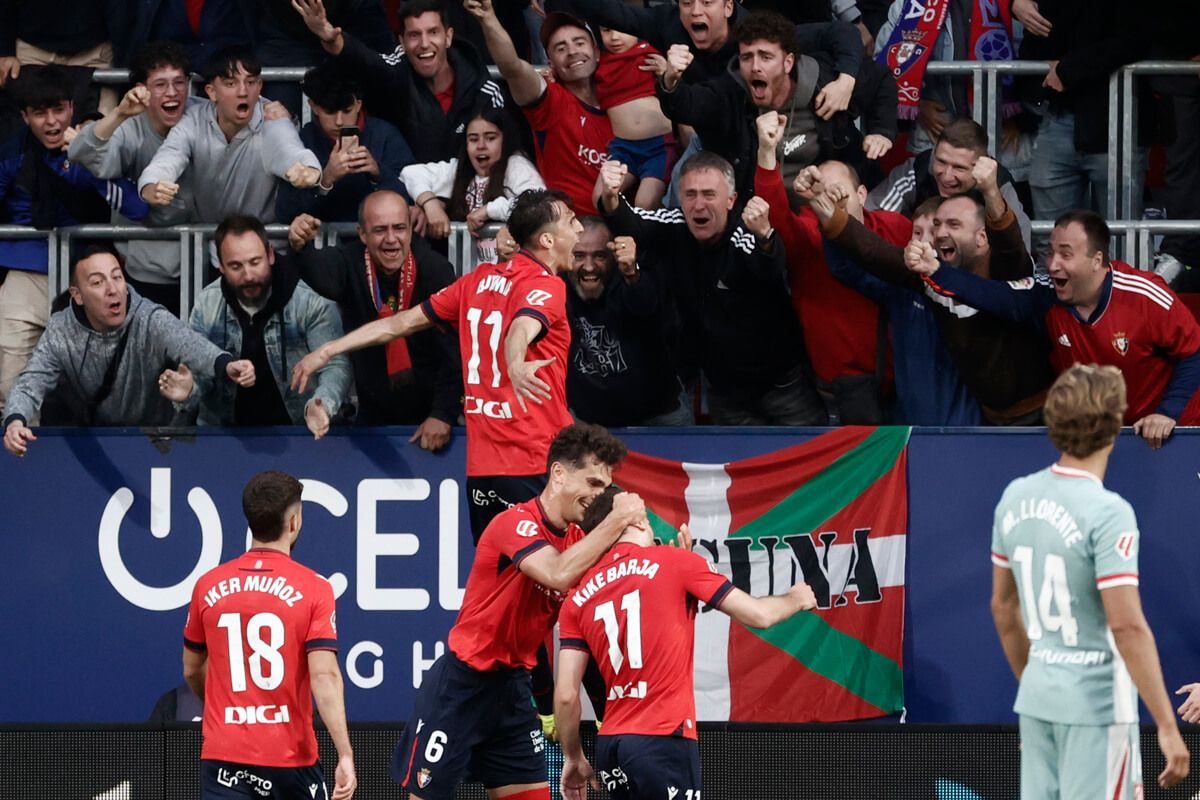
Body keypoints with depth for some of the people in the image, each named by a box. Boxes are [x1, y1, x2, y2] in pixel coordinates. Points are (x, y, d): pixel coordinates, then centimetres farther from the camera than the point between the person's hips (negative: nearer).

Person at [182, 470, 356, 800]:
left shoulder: (208, 586, 5)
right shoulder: (313, 589, -6)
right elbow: (324, 676, -15)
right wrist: (345, 755, -17)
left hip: (223, 755, 2)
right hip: (291, 756, -2)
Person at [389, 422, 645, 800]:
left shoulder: (577, 539, 5)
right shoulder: (516, 523, -18)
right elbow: (558, 574, -36)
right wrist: (616, 520, -28)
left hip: (511, 687, 8)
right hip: (461, 685, -7)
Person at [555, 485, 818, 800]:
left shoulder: (578, 599, 11)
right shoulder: (676, 561, 0)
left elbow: (566, 694, 6)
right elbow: (759, 615, 4)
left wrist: (574, 759, 19)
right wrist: (795, 600, 25)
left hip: (610, 743, 6)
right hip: (663, 738, -6)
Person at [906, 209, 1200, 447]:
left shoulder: (1145, 298, -23)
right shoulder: (1047, 297, -14)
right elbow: (990, 294, -26)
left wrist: (1169, 413, -20)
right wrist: (934, 271, -40)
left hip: (1159, 434, -3)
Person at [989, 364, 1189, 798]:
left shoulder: (1016, 497, 4)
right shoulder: (1107, 512, -17)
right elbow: (1127, 627, -21)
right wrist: (1166, 725, -18)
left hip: (1037, 697, 7)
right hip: (1095, 704, -7)